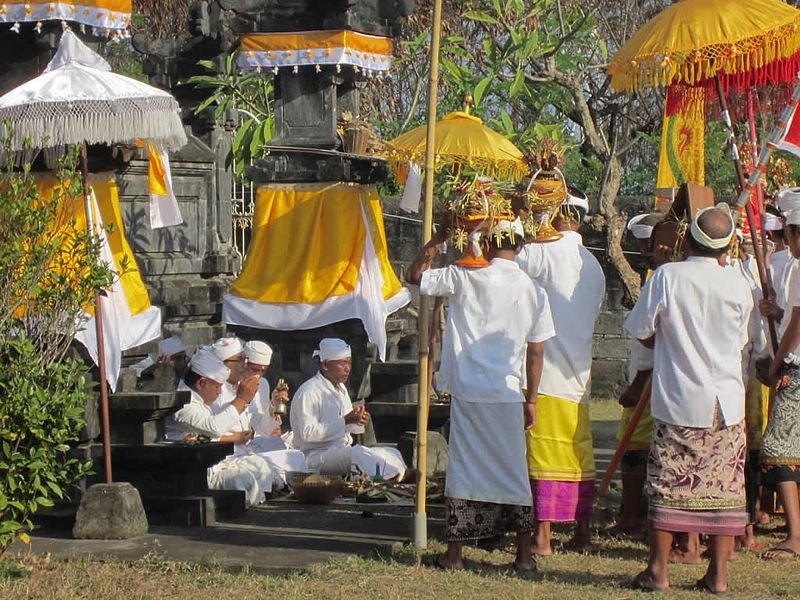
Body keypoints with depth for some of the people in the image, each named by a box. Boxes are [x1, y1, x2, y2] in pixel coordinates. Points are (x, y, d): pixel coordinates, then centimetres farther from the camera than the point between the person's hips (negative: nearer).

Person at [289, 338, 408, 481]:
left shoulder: (341, 388, 17)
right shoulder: (308, 392, -11)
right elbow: (308, 433, -21)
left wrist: (358, 420, -1)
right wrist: (345, 421, -22)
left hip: (344, 451, 9)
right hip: (316, 457, -9)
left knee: (391, 453, -12)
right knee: (360, 455, -35)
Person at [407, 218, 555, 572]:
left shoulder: (463, 279, -5)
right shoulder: (533, 291, 1)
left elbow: (415, 275, 8)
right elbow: (536, 353, 3)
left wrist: (440, 238, 14)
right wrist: (531, 400, 11)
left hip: (467, 392, -1)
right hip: (508, 394, 1)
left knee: (463, 467, 4)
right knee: (513, 469, 9)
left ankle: (455, 552, 6)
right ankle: (525, 552, 9)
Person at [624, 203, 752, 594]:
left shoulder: (667, 276, -9)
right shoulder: (738, 285, -3)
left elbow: (642, 331, -1)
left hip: (679, 400, -2)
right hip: (727, 402, 2)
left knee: (667, 484, 4)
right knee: (724, 487, 6)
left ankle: (658, 570, 6)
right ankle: (718, 574, 8)